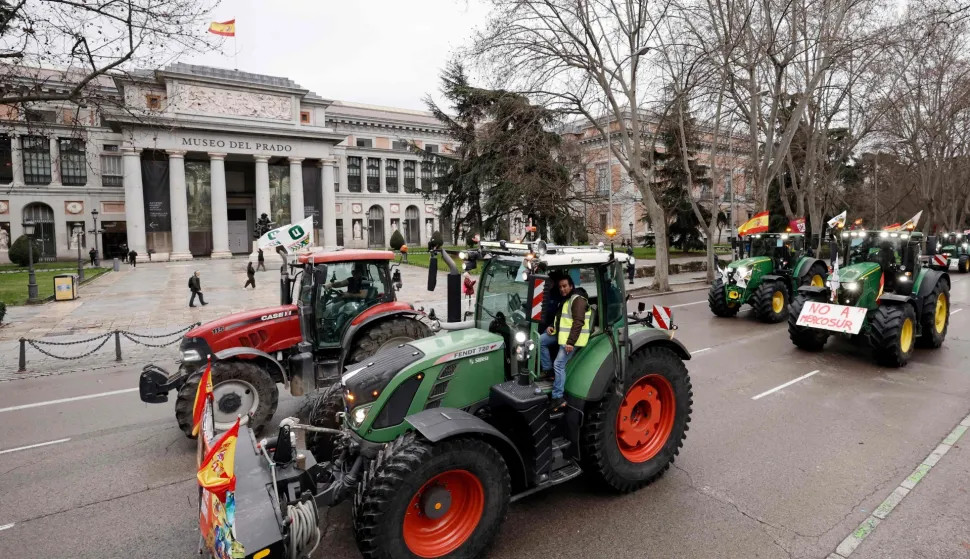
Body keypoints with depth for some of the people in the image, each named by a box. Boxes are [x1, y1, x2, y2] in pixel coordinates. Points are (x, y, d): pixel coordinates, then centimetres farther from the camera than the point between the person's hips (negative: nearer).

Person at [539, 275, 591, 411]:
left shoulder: (577, 300, -14)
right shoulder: (564, 301, 19)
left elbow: (578, 323, -22)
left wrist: (571, 342, -27)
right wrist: (551, 327, 7)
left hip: (571, 339, -10)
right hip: (561, 334, 10)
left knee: (559, 365, -14)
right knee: (541, 340, 0)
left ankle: (558, 398, -10)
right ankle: (548, 370, 7)